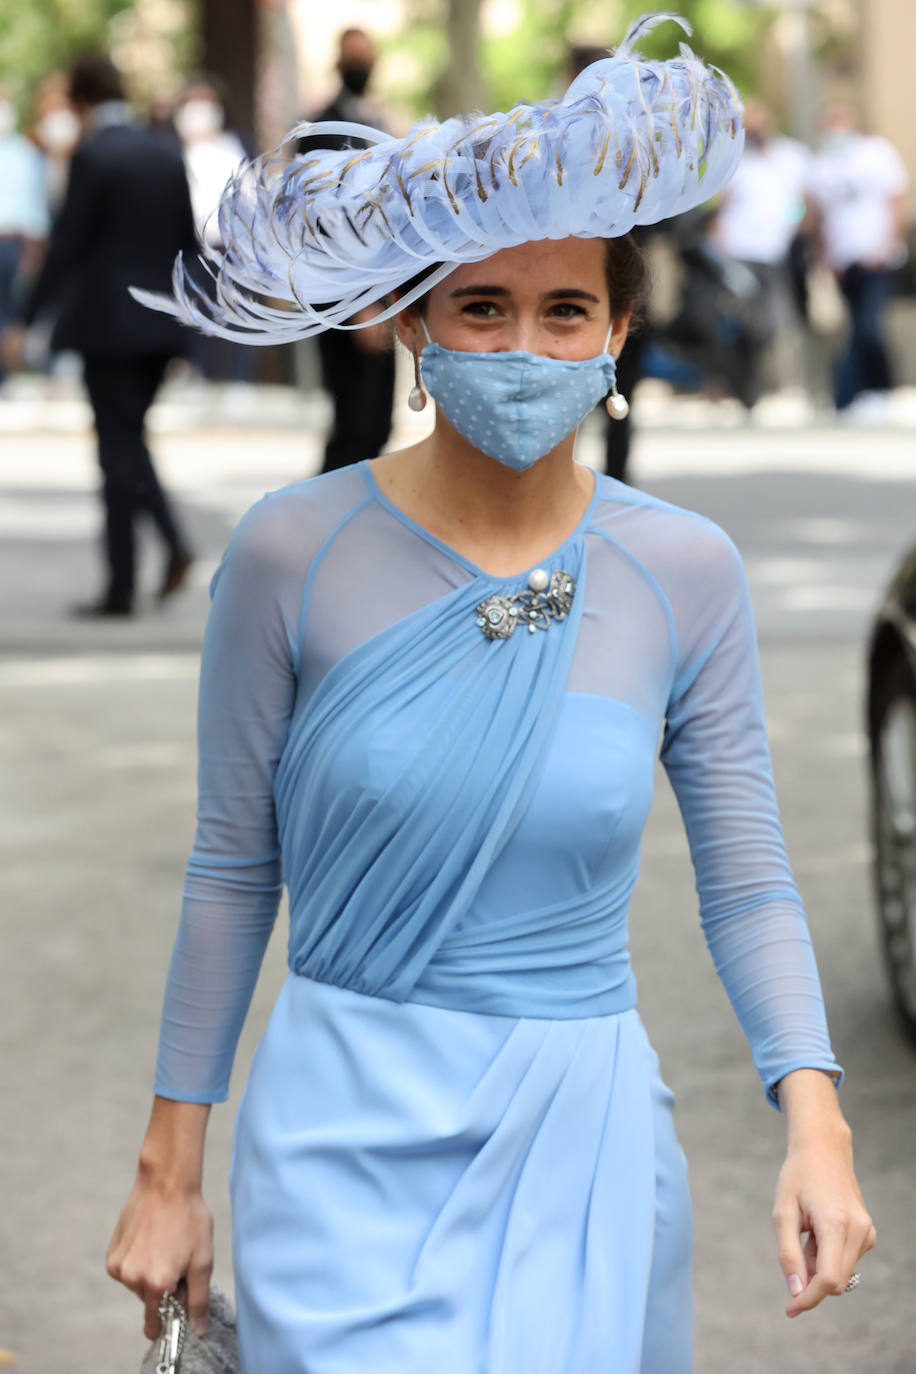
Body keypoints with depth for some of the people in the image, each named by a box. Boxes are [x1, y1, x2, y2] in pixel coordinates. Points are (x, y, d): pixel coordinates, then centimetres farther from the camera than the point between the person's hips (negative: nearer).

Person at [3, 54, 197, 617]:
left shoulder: (93, 157, -11)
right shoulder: (168, 155, 8)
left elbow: (66, 247, -13)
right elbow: (188, 242, 11)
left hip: (107, 323, -6)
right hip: (161, 325, 6)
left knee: (119, 448, -1)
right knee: (128, 439, 17)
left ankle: (122, 587, 1)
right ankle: (173, 539, -2)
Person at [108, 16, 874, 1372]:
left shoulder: (685, 572, -1)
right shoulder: (295, 552, -6)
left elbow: (748, 881, 2)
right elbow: (232, 870, 1)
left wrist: (816, 1121, -13)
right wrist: (170, 1171, 4)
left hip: (586, 1148, 2)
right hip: (349, 1142, -2)